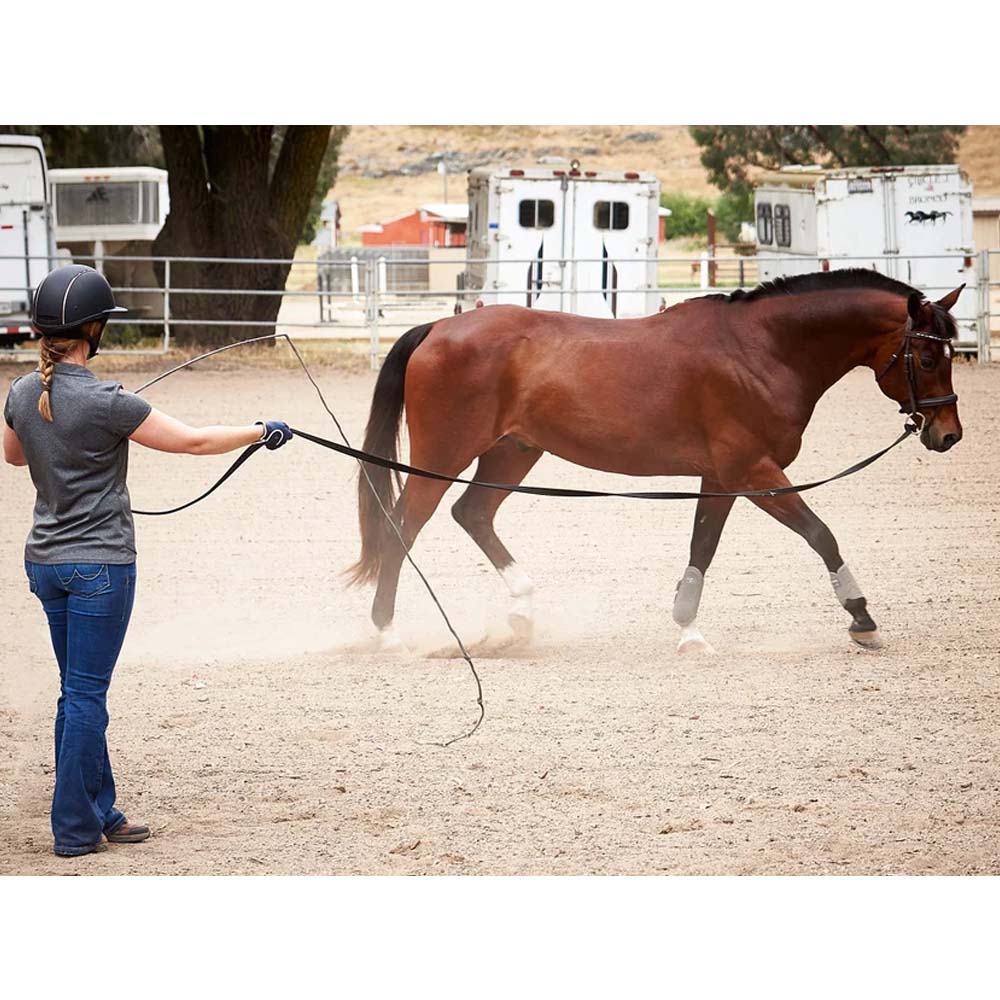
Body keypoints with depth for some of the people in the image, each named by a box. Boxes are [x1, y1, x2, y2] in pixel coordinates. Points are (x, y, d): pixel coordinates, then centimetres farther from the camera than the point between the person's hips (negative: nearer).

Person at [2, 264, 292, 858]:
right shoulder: (104, 402, -20)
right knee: (86, 696, 0)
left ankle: (100, 813, 23)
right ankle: (75, 830, 5)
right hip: (100, 564, -7)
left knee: (79, 692, 15)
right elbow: (194, 441, -13)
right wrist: (262, 431, 0)